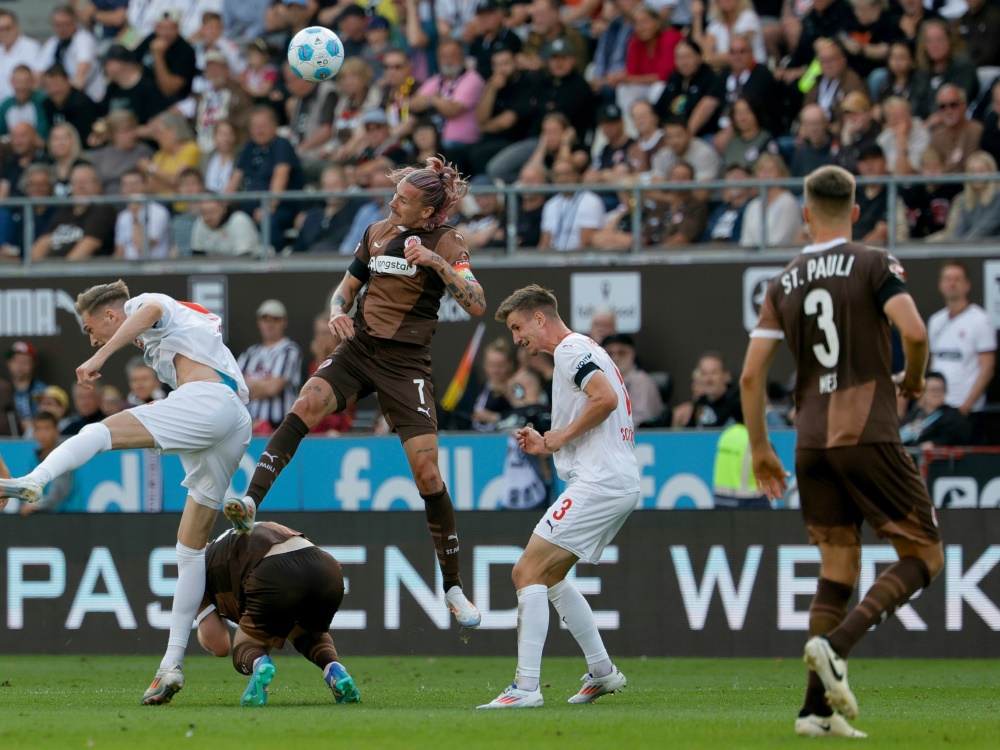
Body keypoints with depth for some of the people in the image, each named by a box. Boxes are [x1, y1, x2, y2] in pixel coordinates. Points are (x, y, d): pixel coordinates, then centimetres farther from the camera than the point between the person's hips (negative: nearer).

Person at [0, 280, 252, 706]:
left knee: (100, 432, -21)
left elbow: (150, 310, -12)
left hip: (208, 399, -9)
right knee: (192, 545, 8)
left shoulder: (145, 304, 13)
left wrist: (99, 359, -21)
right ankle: (172, 665, 7)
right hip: (237, 430, 9)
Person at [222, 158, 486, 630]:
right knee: (305, 405, -26)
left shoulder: (445, 244, -5)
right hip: (357, 350, 4)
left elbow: (477, 305, -17)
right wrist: (338, 311, -3)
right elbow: (348, 286, 20)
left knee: (427, 472, -8)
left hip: (405, 364, -4)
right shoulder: (377, 232, 9)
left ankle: (453, 588, 4)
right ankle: (249, 504, -35)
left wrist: (436, 262, -28)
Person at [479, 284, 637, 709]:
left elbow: (606, 399, -24)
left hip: (599, 482, -11)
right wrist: (548, 446, 16)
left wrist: (562, 435, -12)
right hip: (622, 484, 11)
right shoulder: (583, 352, 24)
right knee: (548, 577, 21)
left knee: (527, 573, -13)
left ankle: (526, 687, -19)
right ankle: (602, 671, 22)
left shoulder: (571, 349, -7)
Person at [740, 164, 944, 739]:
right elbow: (914, 331, -18)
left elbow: (751, 375, 7)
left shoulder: (785, 283, 10)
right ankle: (836, 645, -19)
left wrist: (760, 448, 18)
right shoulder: (874, 265, -2)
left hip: (812, 441, 5)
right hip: (869, 434, -5)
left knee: (838, 570, 11)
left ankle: (818, 709, 4)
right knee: (925, 557, 3)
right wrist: (914, 381, 3)